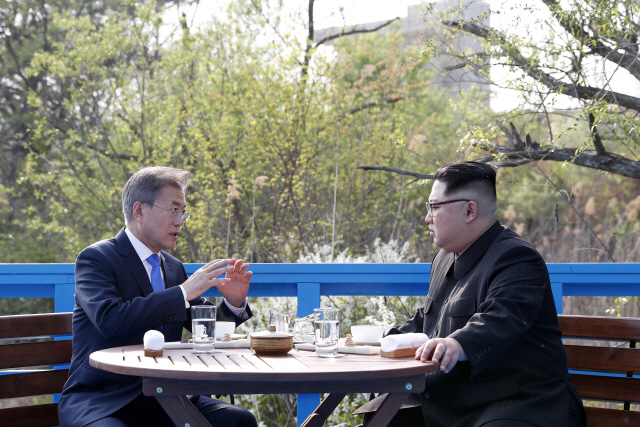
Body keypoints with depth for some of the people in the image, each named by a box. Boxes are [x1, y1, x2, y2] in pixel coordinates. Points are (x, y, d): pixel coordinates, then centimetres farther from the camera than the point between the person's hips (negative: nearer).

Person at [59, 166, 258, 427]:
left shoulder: (173, 267, 15)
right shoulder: (96, 258, -7)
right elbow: (109, 319, -26)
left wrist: (233, 303, -3)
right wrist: (182, 293, -25)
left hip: (161, 400, 6)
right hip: (102, 401, -6)